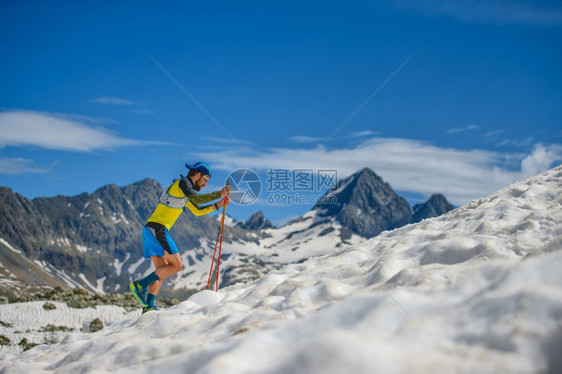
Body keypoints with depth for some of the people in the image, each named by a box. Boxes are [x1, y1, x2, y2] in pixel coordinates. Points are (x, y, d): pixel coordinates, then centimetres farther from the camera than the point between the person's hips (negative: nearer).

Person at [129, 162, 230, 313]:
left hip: (150, 230, 10)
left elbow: (197, 211, 34)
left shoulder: (184, 191, 26)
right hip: (157, 228, -10)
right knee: (176, 265, -9)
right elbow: (196, 199, -20)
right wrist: (219, 193, -14)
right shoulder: (183, 182, -3)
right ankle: (140, 284, -12)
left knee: (162, 271, 8)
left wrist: (218, 205, 27)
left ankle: (148, 306, 0)